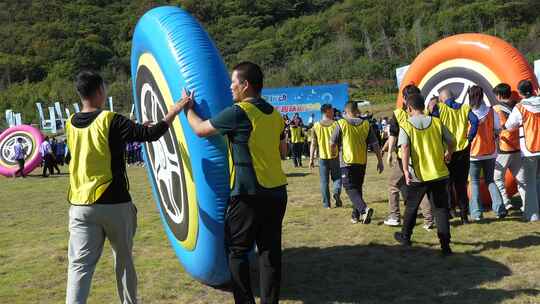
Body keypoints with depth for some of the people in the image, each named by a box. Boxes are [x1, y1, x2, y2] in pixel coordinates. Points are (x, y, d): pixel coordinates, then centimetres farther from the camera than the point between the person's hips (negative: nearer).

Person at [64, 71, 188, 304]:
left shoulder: (70, 124, 6)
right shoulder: (110, 121, -11)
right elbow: (152, 134, -13)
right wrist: (176, 109, -1)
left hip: (80, 205, 4)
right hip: (114, 204, -3)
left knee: (79, 265, 0)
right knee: (124, 260, 14)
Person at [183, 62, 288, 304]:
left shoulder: (238, 113, -12)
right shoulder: (274, 114, 9)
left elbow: (200, 129, -1)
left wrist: (188, 108, 16)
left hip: (249, 194, -7)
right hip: (277, 192, 7)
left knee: (237, 250, 5)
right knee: (270, 249, 9)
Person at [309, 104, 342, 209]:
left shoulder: (316, 125, -1)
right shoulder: (335, 124, -4)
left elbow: (313, 144, -1)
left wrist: (311, 159, 4)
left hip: (323, 157, 1)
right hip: (334, 156, -1)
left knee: (324, 181, 7)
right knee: (337, 177, 13)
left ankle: (326, 203, 7)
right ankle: (336, 192, -14)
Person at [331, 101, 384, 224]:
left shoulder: (341, 124, -8)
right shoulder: (366, 124, 2)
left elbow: (332, 143, -4)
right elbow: (375, 145, 1)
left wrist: (334, 151, 18)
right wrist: (380, 162, 9)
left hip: (347, 162, -4)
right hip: (361, 162, 4)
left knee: (351, 189, -2)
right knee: (358, 188, 17)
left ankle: (364, 209, -24)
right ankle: (355, 215, 22)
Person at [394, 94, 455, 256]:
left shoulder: (406, 126, -6)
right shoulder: (437, 122, 1)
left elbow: (405, 149, -19)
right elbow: (451, 142, 7)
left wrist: (406, 171, -22)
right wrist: (448, 154, 27)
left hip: (417, 176, -1)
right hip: (439, 174, 1)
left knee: (411, 207, 18)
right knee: (441, 209, 6)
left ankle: (405, 237, 34)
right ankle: (445, 245, 1)